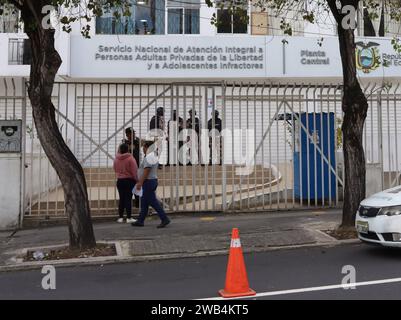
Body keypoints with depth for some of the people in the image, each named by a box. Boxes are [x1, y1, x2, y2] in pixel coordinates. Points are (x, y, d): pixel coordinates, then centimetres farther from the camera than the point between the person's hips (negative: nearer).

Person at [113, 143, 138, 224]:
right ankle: (129, 218, 0)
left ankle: (121, 217, 14)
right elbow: (134, 171, -12)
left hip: (119, 181, 4)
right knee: (128, 199, -2)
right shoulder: (130, 158, -14)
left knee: (121, 199, 11)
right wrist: (136, 179, -1)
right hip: (129, 180, -4)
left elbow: (115, 169, 11)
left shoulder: (116, 159, 0)